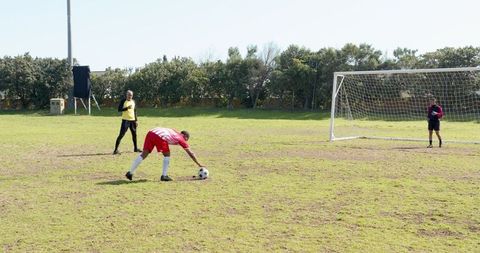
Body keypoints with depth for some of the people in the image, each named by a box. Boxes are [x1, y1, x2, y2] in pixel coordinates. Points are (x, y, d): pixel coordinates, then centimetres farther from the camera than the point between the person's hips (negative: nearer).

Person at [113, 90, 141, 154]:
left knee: (134, 134, 14)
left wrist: (136, 120, 15)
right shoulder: (123, 101, -6)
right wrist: (127, 108, -25)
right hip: (125, 120, -6)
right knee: (121, 134, -11)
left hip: (132, 120, 6)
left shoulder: (133, 101, 12)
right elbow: (119, 109, -13)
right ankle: (116, 149, -10)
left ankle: (135, 148, 29)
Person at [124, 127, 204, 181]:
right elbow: (190, 153, 24)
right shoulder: (181, 138, 20)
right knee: (167, 155, 15)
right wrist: (199, 164, 30)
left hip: (151, 132, 6)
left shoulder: (174, 132, 35)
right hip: (160, 137, -6)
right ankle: (164, 176, 12)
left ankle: (130, 173, 9)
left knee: (144, 154, 10)